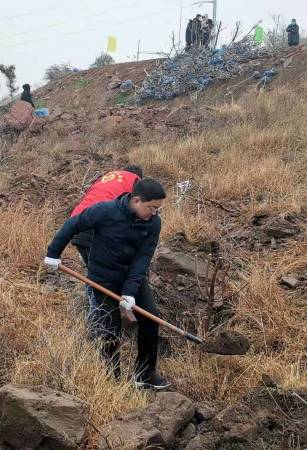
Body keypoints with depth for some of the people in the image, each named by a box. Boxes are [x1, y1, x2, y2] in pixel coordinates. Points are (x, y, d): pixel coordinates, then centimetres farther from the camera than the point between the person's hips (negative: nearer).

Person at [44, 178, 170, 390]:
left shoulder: (154, 222, -13)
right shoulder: (106, 211, -25)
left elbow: (143, 258, -15)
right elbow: (72, 225, -13)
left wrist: (130, 291, -22)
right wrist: (54, 253, -5)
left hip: (134, 276, 4)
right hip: (104, 278, -4)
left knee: (150, 318, -3)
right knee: (110, 330, -3)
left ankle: (145, 374, 13)